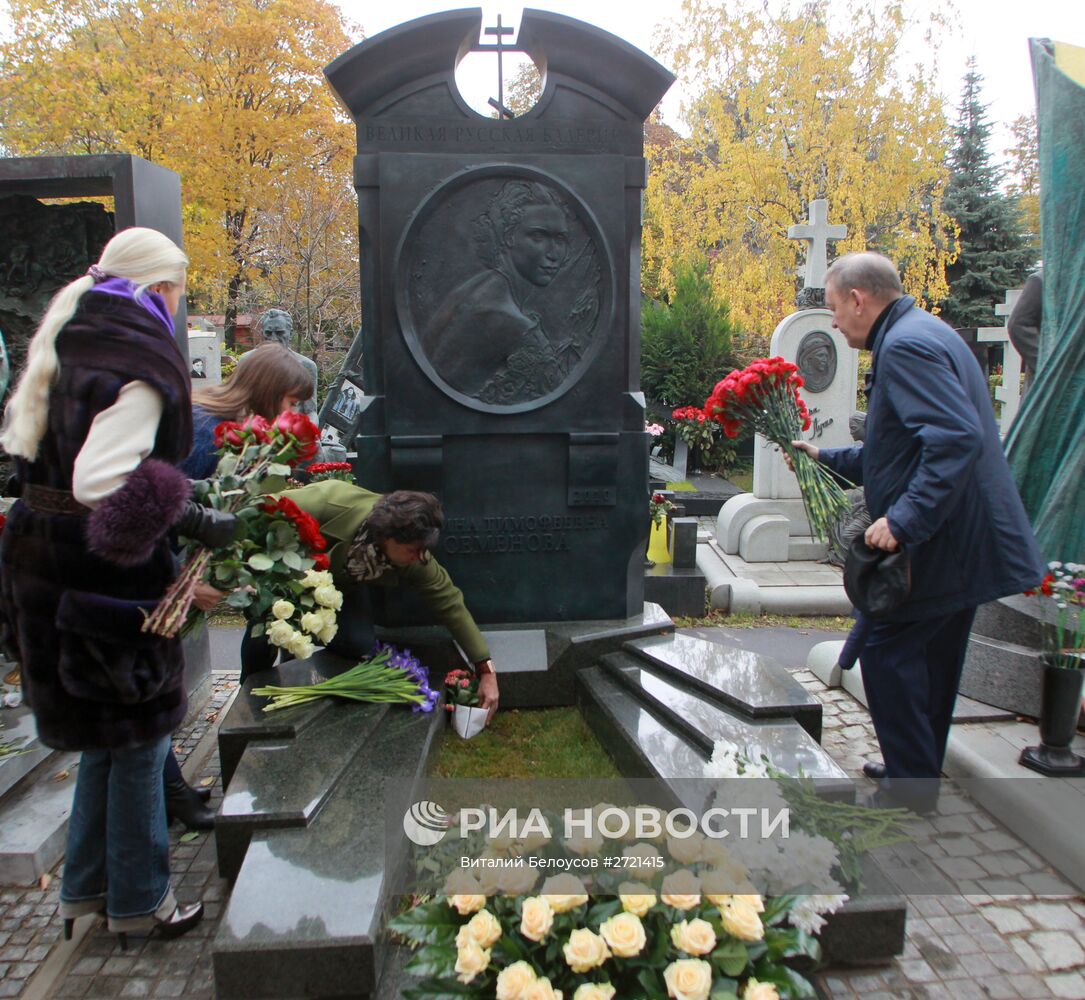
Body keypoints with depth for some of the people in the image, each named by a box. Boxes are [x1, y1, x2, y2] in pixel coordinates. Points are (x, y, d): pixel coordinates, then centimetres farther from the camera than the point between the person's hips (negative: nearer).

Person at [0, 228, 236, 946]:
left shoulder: (66, 342, 11)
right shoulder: (141, 363, -18)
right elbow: (102, 484, -28)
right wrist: (196, 520, -25)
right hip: (106, 570, -9)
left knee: (107, 728, 22)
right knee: (138, 732, 7)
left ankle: (87, 886, 36)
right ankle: (139, 902, 23)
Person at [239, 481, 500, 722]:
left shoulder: (414, 559, -30)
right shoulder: (331, 503, -42)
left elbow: (449, 602, -24)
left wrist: (486, 670, -24)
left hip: (343, 583, 2)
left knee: (361, 644, -21)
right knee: (262, 636, -20)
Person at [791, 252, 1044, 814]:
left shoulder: (905, 346, -18)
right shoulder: (923, 334, 17)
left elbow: (957, 438, -30)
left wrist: (903, 520, -31)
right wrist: (825, 458, 23)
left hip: (940, 542, -11)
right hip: (959, 540, 11)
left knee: (887, 651, -3)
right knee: (930, 660, 19)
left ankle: (911, 792, 6)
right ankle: (919, 770, 34)